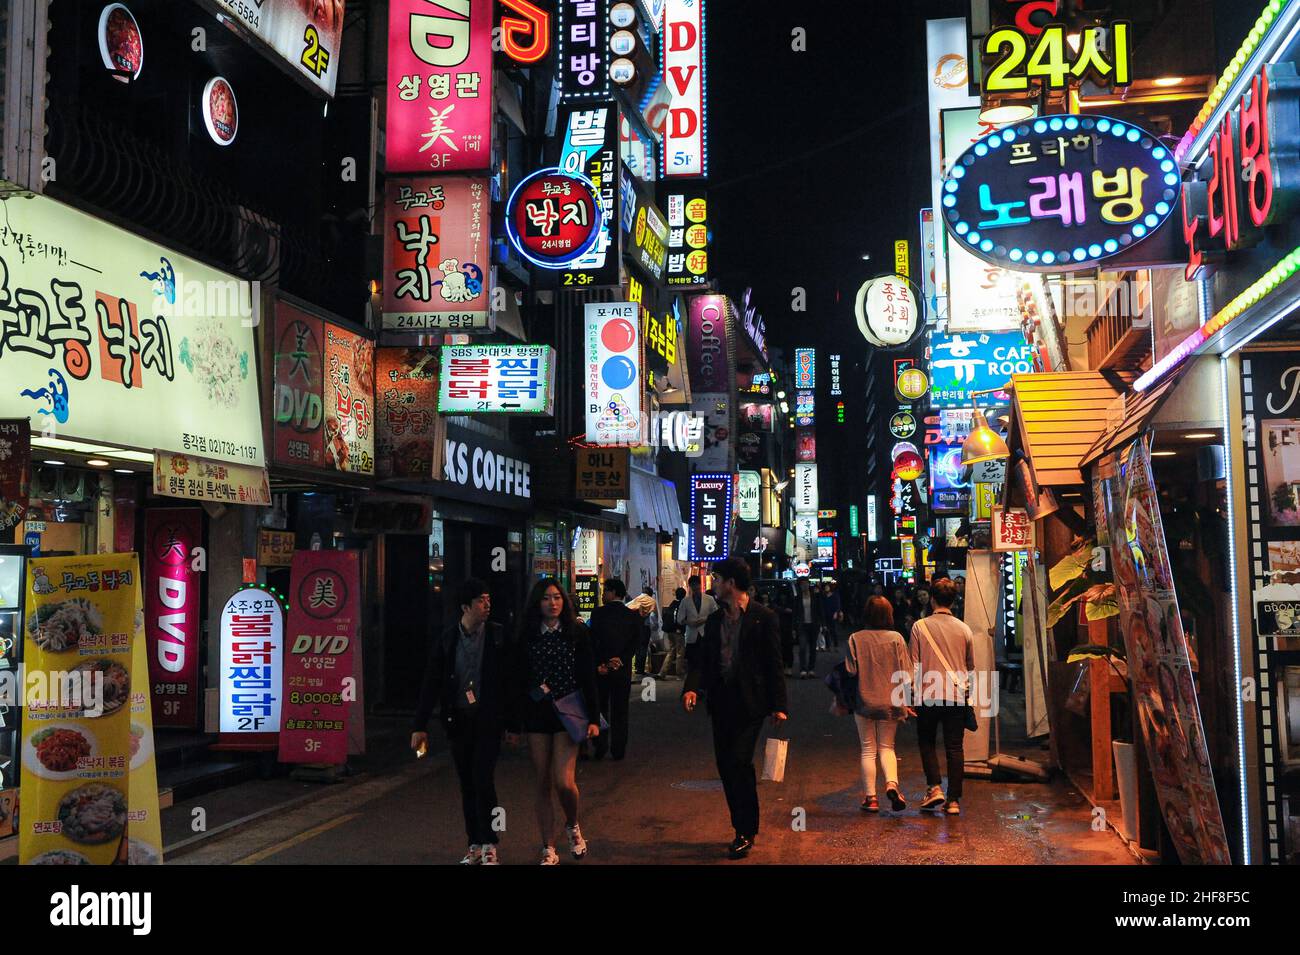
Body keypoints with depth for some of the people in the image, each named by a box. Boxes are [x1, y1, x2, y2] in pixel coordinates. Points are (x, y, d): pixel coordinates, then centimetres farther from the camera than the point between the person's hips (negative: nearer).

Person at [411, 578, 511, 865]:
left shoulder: (498, 635, -4)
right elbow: (430, 684, 2)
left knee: (483, 782, -8)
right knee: (467, 785, 9)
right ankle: (475, 845, 19)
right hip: (457, 721, 2)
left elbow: (510, 680, -1)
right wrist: (419, 726, -1)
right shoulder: (446, 639, 0)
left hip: (488, 720, -2)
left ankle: (489, 846, 4)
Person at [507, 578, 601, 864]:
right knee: (543, 784, 6)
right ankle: (549, 850, 16)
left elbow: (589, 678, 0)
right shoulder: (526, 637, 5)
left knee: (564, 782, -13)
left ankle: (572, 826, 18)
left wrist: (593, 718, -6)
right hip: (536, 716, 2)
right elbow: (518, 682, 6)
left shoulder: (577, 633, 1)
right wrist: (513, 724, 4)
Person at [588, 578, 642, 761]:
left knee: (600, 708, 9)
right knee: (620, 710, 8)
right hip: (623, 669, 2)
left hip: (600, 668, -2)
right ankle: (618, 750, 7)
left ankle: (600, 748, 6)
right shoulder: (633, 615, 1)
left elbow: (592, 641, -10)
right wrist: (621, 659, -8)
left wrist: (598, 664, -6)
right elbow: (637, 641, -6)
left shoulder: (598, 613, -6)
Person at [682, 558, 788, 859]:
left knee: (739, 762, -12)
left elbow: (774, 664, -5)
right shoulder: (714, 621, 12)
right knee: (725, 765, 8)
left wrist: (778, 705, -8)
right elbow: (703, 659, 11)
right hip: (721, 701, 6)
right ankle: (743, 829, 20)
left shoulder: (764, 618, -5)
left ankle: (746, 833, 0)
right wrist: (692, 687, -8)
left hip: (749, 701, -6)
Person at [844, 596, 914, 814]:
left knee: (868, 750, 10)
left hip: (864, 703, -1)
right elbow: (906, 674, -4)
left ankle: (870, 797, 9)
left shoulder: (855, 639, -6)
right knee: (887, 747, 14)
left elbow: (850, 672, -7)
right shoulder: (896, 638, -4)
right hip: (891, 704, 1)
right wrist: (906, 702, 6)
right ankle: (892, 783, -11)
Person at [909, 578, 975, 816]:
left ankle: (934, 787, 0)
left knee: (926, 743, 15)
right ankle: (953, 800, 4)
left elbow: (914, 665, -3)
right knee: (955, 748, 6)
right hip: (956, 697, 2)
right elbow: (971, 667, 14)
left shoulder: (920, 626, -3)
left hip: (928, 696, -2)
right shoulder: (964, 629, 4)